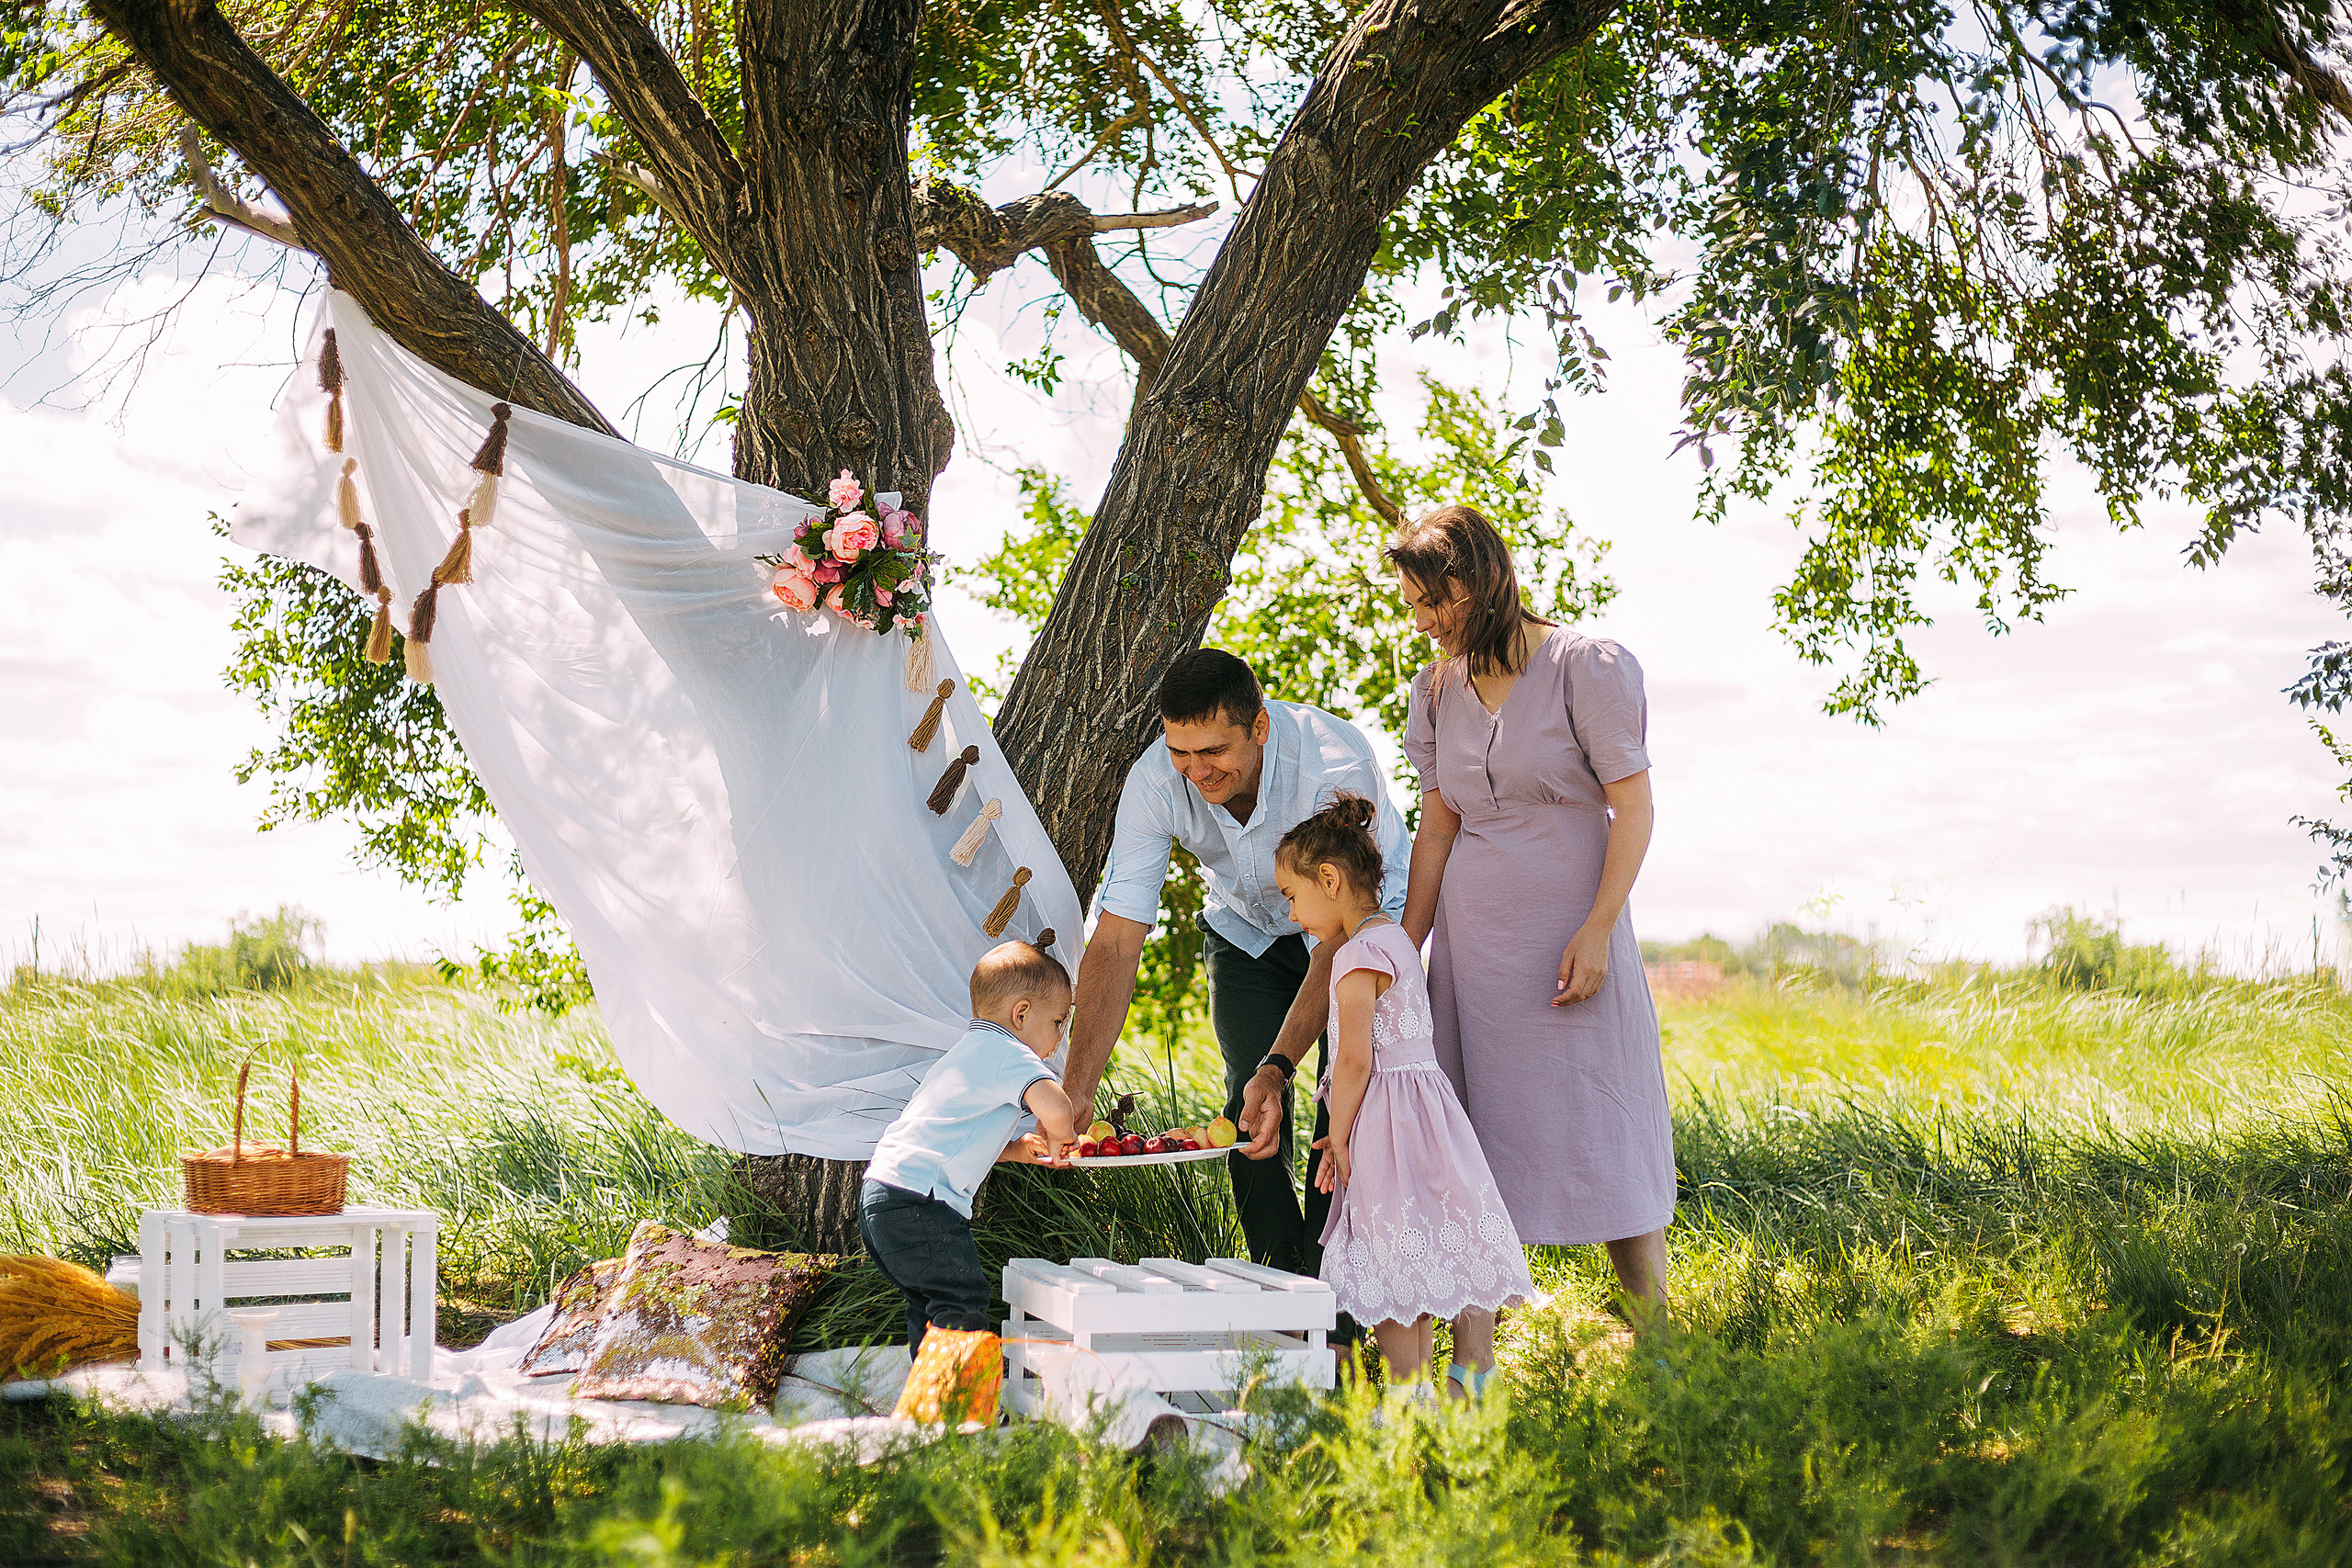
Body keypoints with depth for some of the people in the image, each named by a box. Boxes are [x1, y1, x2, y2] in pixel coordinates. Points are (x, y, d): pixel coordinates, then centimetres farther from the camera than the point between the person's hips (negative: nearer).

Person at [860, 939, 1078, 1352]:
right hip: (918, 1202, -10)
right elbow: (1053, 1105, -27)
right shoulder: (1009, 1055, -8)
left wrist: (1016, 1149, 23)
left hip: (880, 1195, 10)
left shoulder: (963, 1053, 24)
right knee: (964, 1300, -9)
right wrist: (1056, 1135, -5)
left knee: (929, 1303, 19)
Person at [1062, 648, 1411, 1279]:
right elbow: (1115, 943, -27)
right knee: (1251, 1112, -11)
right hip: (1248, 931, 3)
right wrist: (1075, 1092, -37)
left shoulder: (1338, 765, -38)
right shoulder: (1154, 783, -28)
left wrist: (1279, 1067, -48)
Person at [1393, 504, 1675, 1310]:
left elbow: (1633, 807, -8)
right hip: (1472, 941, 5)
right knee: (1481, 1141, 2)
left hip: (1569, 931, -5)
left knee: (1603, 1130, -3)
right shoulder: (1437, 691, 10)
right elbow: (1437, 828, 12)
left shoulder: (1588, 667, -6)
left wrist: (1597, 930, -17)